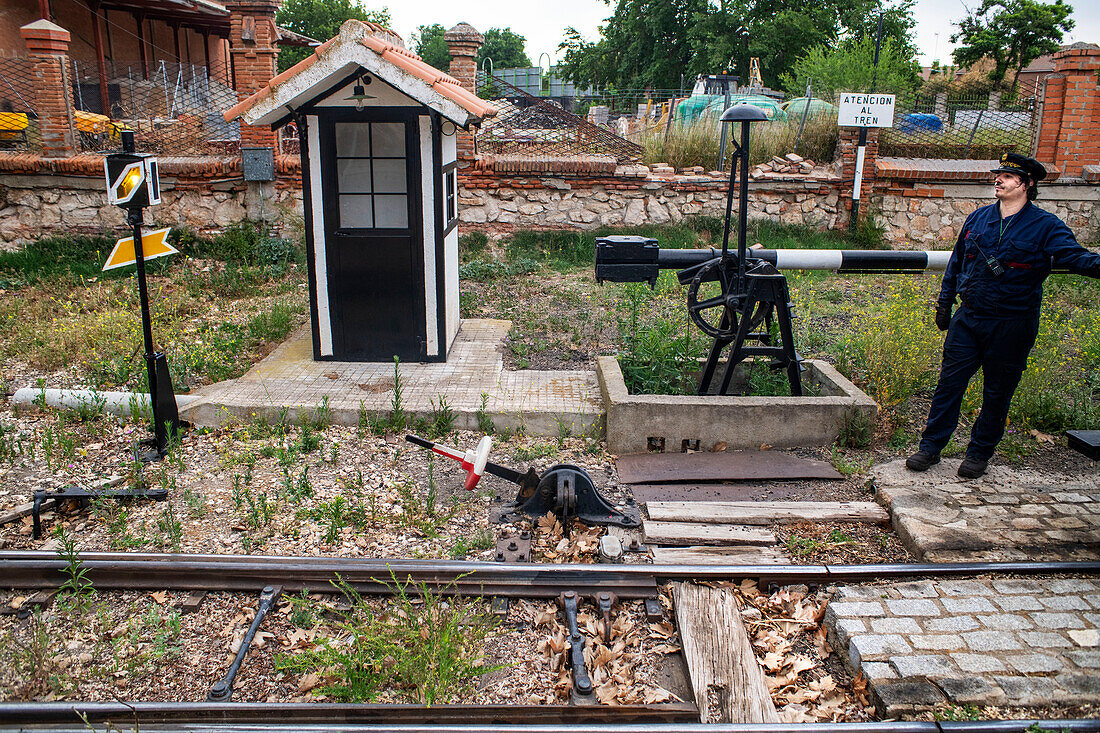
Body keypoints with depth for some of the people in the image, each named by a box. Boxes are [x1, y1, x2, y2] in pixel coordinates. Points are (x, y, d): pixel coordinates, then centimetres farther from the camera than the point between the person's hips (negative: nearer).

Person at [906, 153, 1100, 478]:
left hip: (1012, 326, -3)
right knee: (949, 382, 4)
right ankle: (930, 447, 13)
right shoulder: (978, 218, 7)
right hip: (969, 318, 3)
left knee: (998, 393, 7)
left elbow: (1074, 255, -17)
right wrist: (944, 302, 17)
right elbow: (957, 261, 16)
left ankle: (979, 452, 22)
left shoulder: (1044, 226, -5)